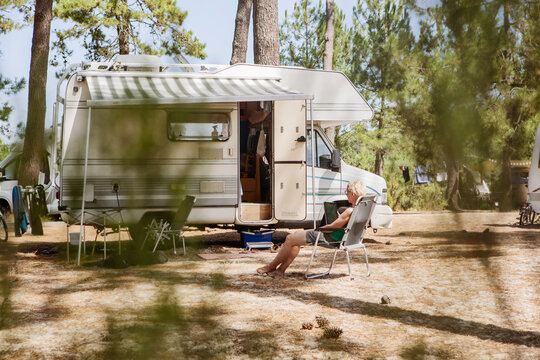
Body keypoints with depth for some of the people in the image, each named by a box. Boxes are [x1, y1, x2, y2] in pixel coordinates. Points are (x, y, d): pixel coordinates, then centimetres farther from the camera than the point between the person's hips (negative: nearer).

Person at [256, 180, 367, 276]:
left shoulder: (350, 211, -29)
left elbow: (331, 228, -23)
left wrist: (319, 228, -7)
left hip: (330, 238, -10)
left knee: (290, 239, 1)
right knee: (297, 234, 20)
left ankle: (271, 266, 21)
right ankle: (281, 270, 20)